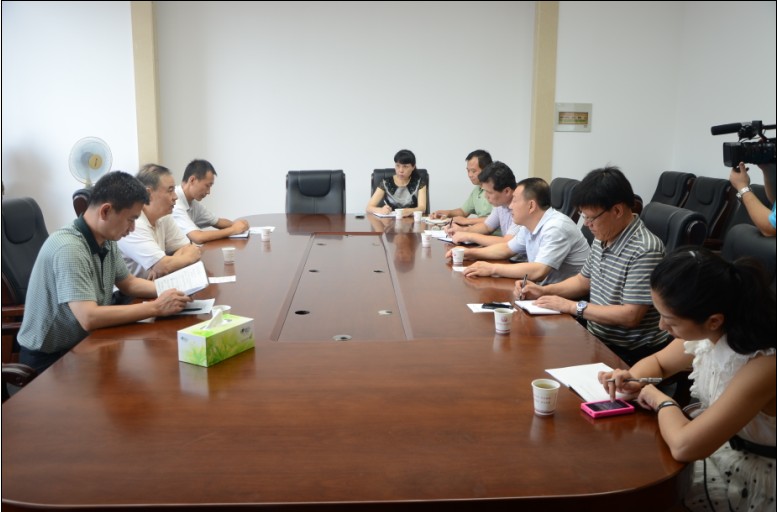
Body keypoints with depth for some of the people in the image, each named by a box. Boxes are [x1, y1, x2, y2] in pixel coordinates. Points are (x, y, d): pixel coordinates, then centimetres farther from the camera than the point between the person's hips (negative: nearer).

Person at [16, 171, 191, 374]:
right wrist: (156, 307, -28)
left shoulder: (106, 240, -1)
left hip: (81, 345, 7)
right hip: (48, 359, -7)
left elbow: (128, 283, 13)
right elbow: (89, 318, -33)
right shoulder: (68, 248, -26)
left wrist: (167, 289, -6)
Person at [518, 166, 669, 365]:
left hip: (630, 354, -7)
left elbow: (630, 316, -24)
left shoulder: (645, 251, -22)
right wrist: (544, 290, 4)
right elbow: (584, 280, 20)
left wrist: (571, 306, -18)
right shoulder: (602, 238, 4)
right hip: (596, 339, 8)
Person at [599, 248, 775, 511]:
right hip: (709, 444, 6)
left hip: (746, 482, -6)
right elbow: (658, 362, 10)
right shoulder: (709, 332, -10)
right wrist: (631, 379, -11)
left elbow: (683, 445, -38)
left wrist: (660, 400, -19)